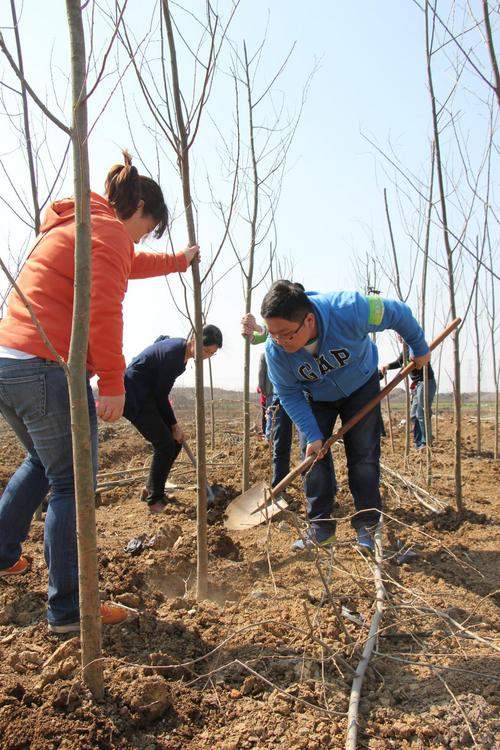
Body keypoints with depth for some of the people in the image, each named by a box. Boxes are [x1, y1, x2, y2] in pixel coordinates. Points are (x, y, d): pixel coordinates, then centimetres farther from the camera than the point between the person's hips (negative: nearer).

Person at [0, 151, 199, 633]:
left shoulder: (73, 226, 25)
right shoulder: (109, 231, -6)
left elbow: (131, 264, 41)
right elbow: (103, 309, -19)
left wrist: (179, 261, 53)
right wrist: (112, 382, -17)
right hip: (48, 372, -10)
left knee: (42, 462, 28)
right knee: (72, 485, -1)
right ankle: (67, 609, 7)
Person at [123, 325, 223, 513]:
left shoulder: (179, 347, 3)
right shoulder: (173, 354, -25)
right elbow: (160, 395, -19)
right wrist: (174, 425, -9)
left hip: (148, 394, 10)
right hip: (135, 395, -10)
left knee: (176, 441, 6)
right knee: (165, 444, -13)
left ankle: (151, 489, 18)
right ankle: (154, 499, 0)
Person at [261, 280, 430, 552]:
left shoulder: (350, 310, -40)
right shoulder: (274, 349, -32)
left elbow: (398, 313, -21)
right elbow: (289, 394, -17)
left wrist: (420, 349, -5)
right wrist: (312, 435, -24)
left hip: (361, 387, -1)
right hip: (316, 399, 2)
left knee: (364, 456, -4)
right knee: (313, 455, -6)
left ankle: (366, 527, 7)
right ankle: (321, 528, 5)